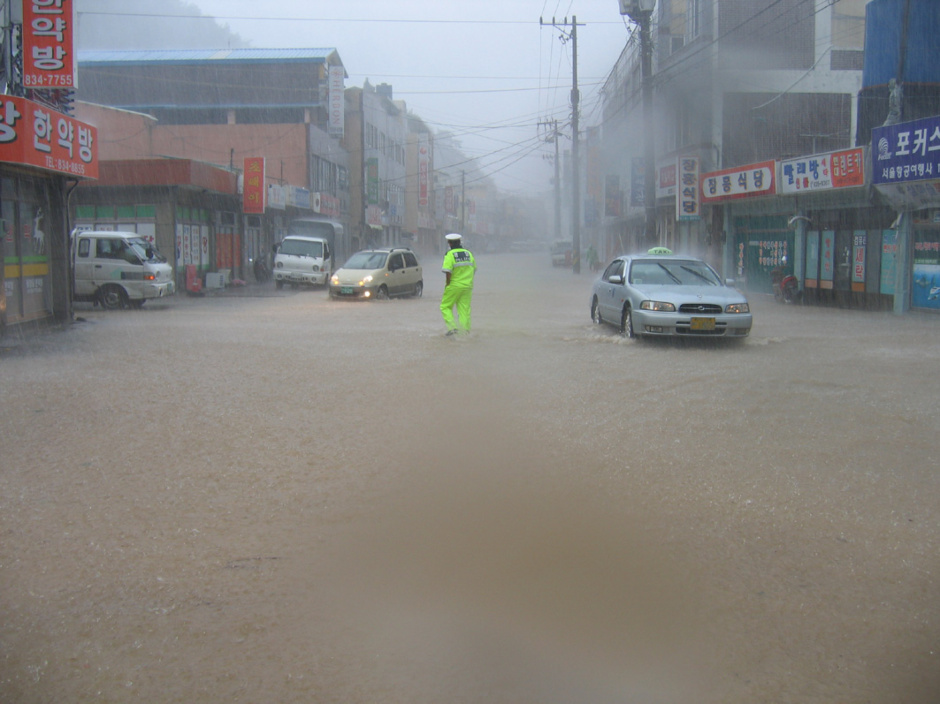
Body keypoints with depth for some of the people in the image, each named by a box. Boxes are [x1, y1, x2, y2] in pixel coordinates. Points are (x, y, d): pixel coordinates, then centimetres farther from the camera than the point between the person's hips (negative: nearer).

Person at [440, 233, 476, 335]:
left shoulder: (450, 255, -10)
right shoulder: (468, 253, 8)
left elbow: (448, 272, -17)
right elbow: (474, 270, 15)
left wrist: (447, 285, -9)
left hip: (454, 286, -5)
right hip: (467, 286, 5)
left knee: (445, 307, 9)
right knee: (465, 309, 8)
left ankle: (452, 328, -4)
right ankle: (465, 330, 4)